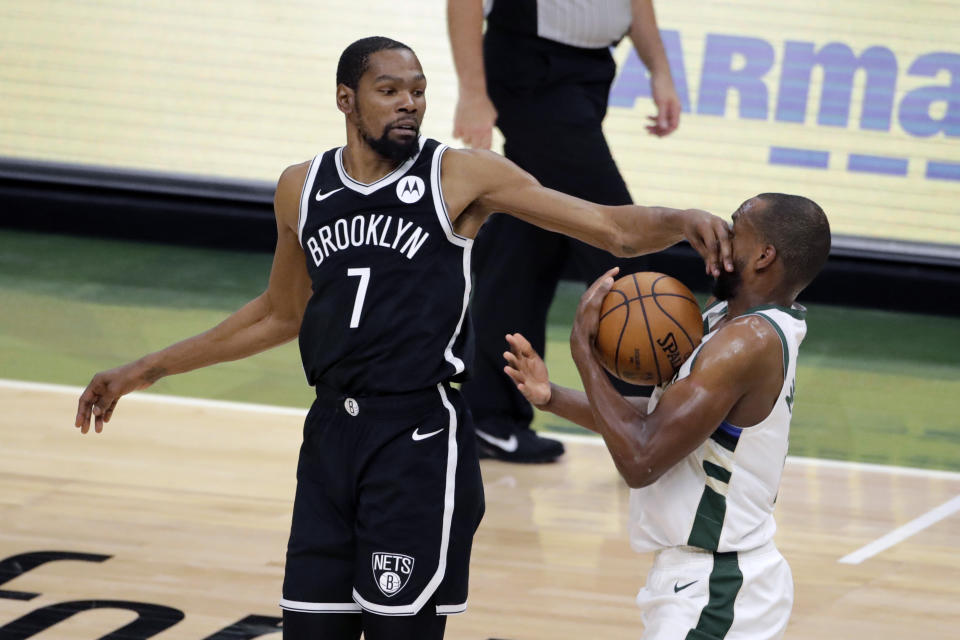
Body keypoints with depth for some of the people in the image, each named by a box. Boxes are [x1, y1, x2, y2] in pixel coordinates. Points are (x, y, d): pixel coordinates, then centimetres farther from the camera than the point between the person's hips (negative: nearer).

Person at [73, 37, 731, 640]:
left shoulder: (461, 176, -4)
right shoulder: (302, 189, 9)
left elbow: (614, 228, -5)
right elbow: (281, 315, 24)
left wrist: (681, 220, -26)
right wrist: (146, 371, 25)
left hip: (421, 436, -5)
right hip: (332, 432, 5)